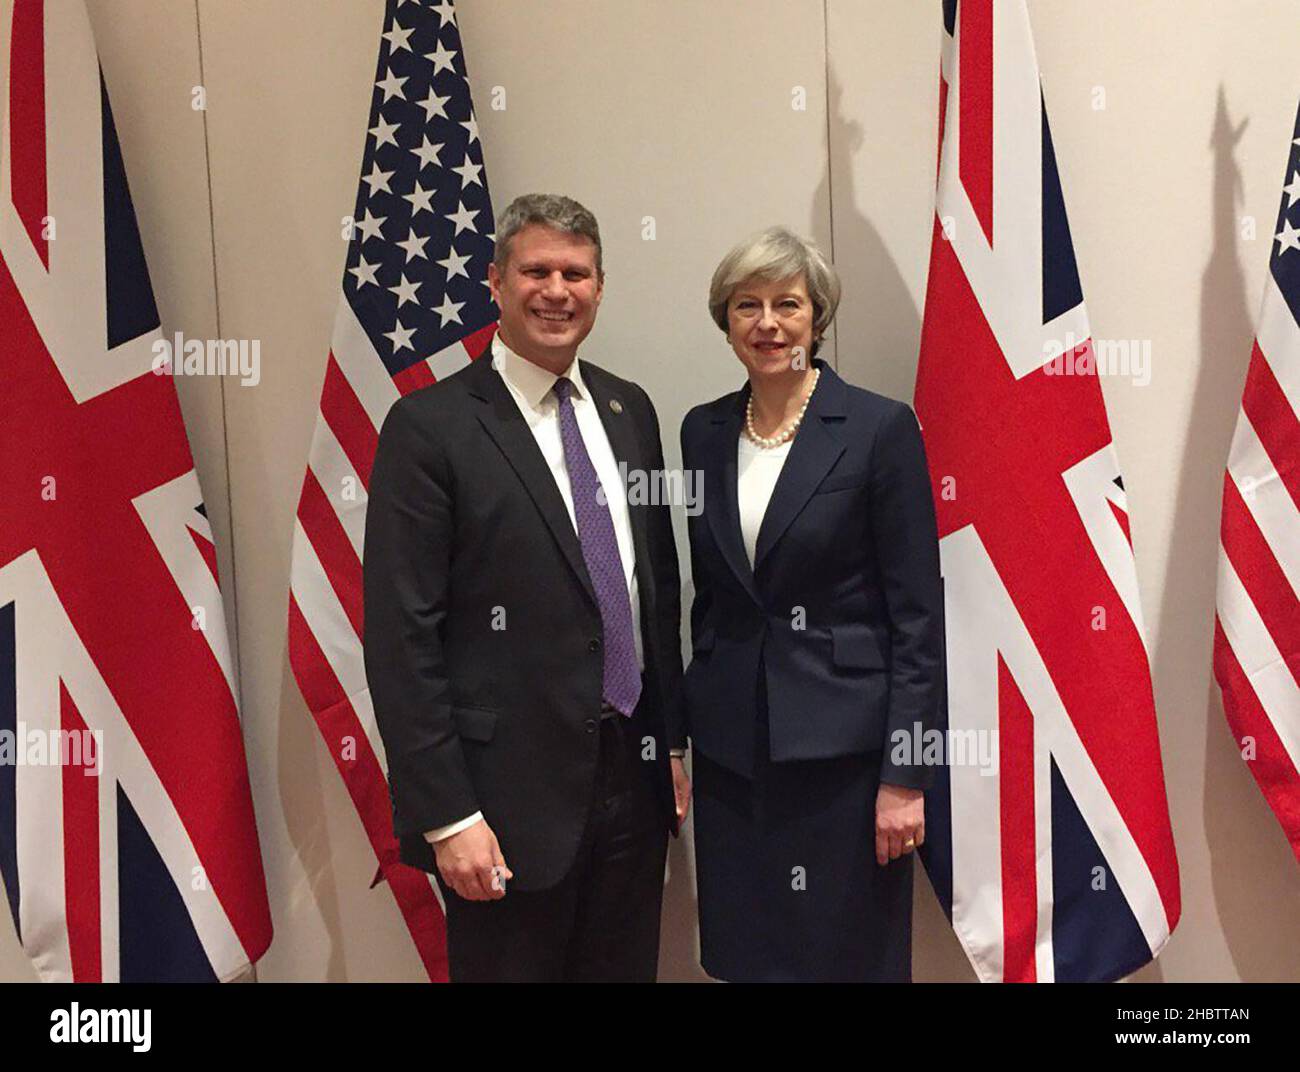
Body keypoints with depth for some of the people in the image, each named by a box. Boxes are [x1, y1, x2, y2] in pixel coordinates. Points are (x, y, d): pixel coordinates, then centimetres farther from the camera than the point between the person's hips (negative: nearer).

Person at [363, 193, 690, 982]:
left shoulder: (629, 410, 7)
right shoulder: (430, 427, -11)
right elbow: (402, 638, -13)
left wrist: (672, 742, 11)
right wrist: (445, 816, -14)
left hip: (633, 776, 6)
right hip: (513, 794, -5)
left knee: (627, 969, 19)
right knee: (512, 964, 12)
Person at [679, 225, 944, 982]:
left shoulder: (881, 428, -9)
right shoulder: (704, 431, 6)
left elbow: (918, 614, -9)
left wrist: (906, 773, -11)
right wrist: (693, 729, 12)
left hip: (841, 743, -4)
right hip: (731, 744, 5)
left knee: (847, 954, 10)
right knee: (741, 953, 15)